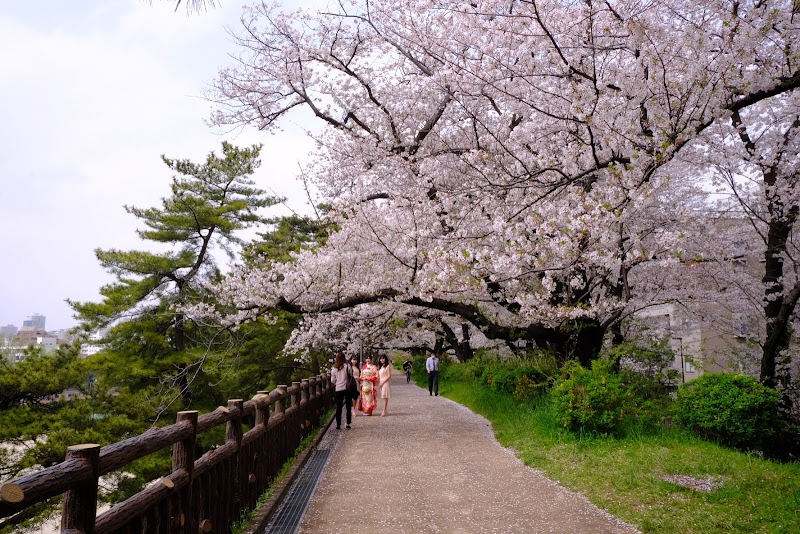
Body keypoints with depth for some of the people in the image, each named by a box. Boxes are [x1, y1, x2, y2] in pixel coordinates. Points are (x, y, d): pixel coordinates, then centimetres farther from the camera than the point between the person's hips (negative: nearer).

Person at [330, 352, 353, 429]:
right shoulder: (347, 366, -8)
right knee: (348, 406, 10)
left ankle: (338, 424, 7)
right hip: (347, 388, -1)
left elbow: (332, 380, 2)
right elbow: (351, 376, -2)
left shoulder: (334, 368, -3)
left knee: (338, 407, 8)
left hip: (338, 389, 1)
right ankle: (348, 423, 9)